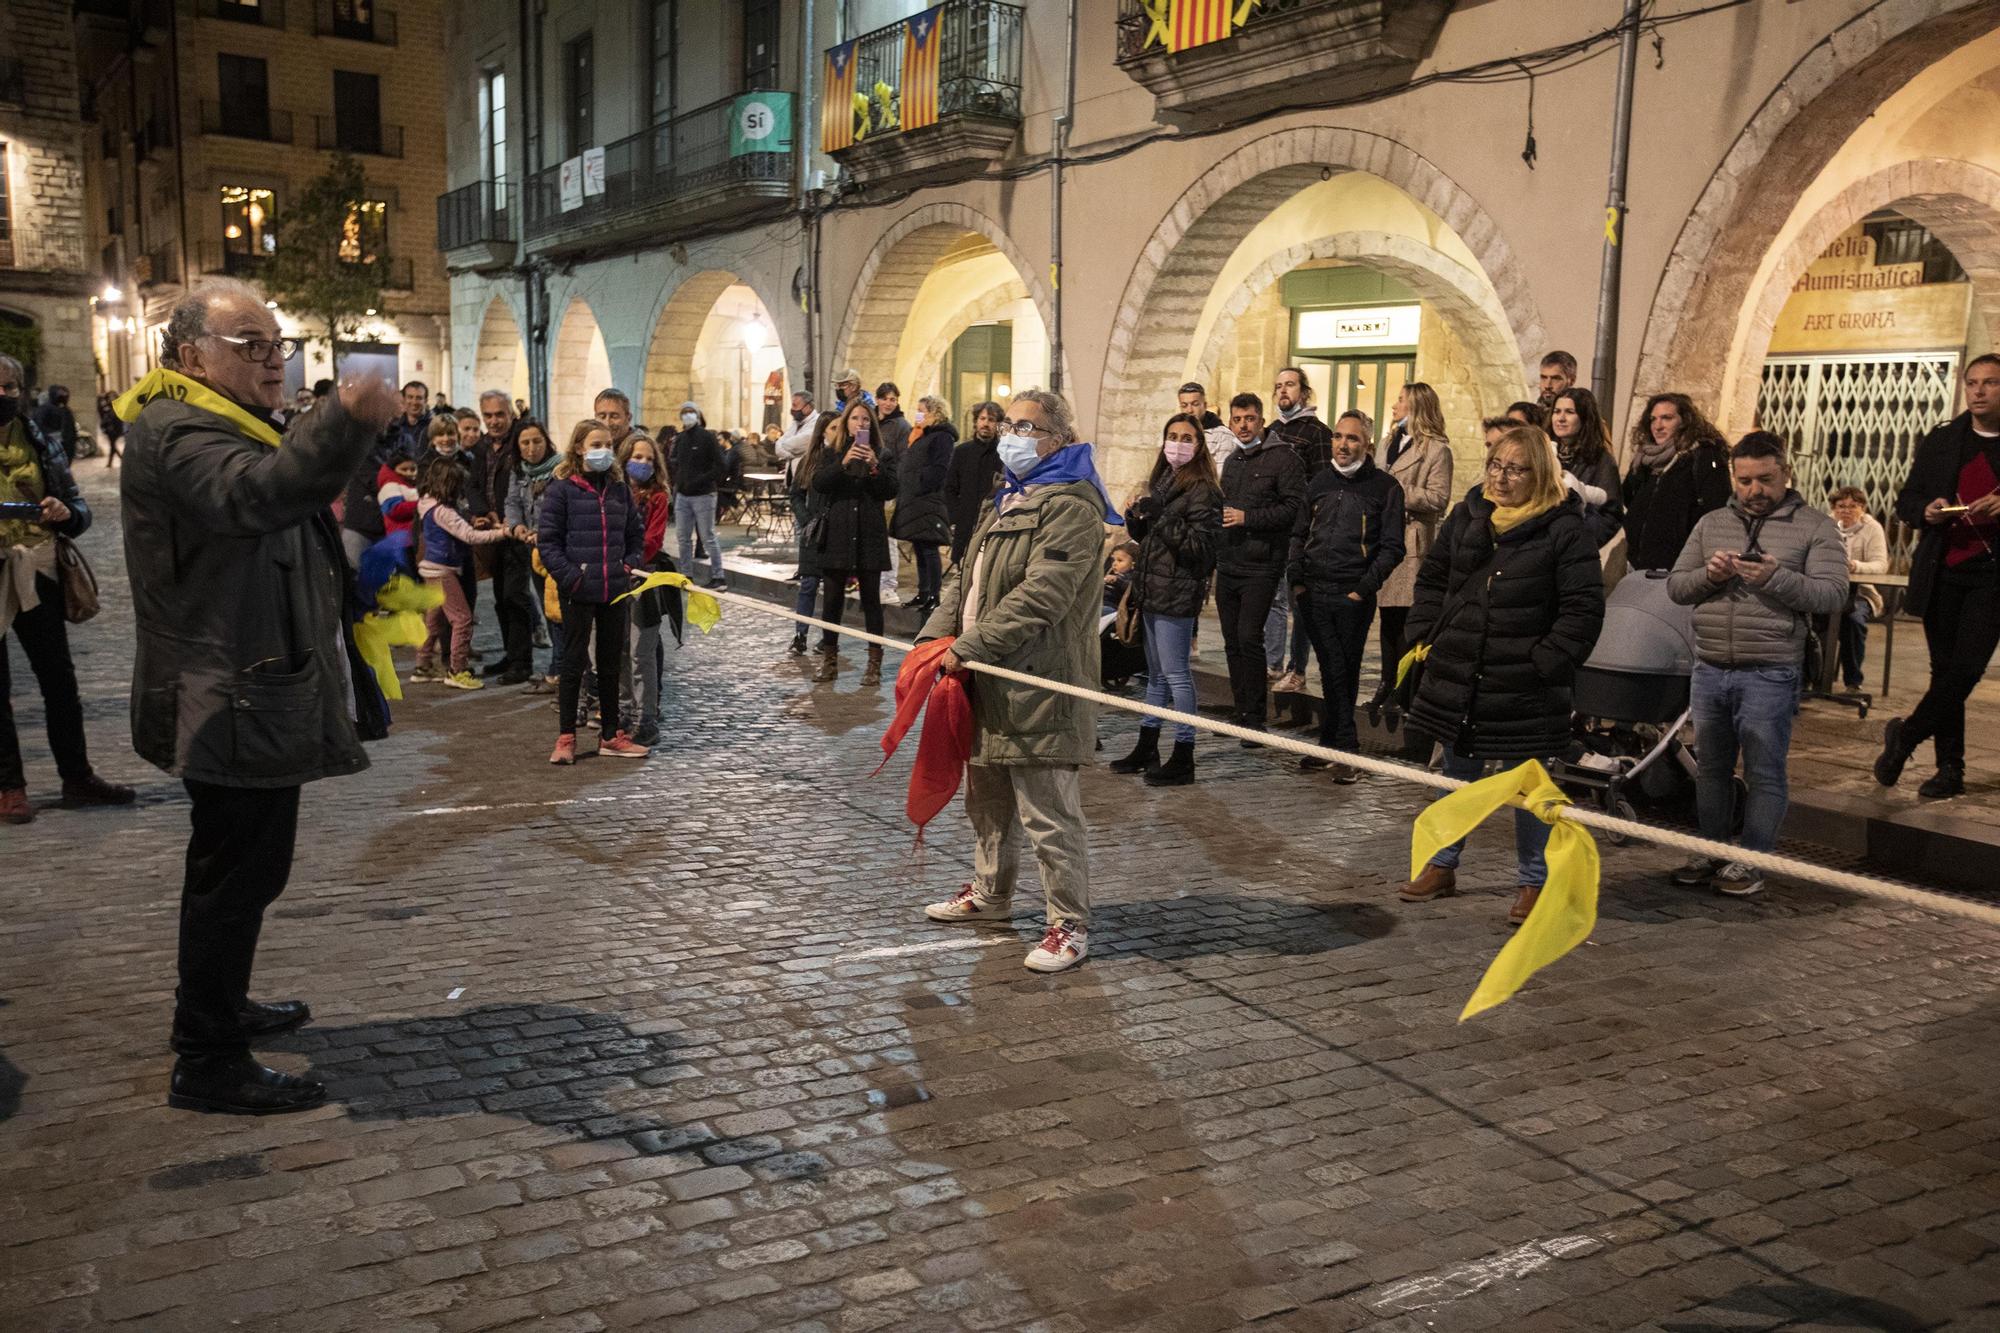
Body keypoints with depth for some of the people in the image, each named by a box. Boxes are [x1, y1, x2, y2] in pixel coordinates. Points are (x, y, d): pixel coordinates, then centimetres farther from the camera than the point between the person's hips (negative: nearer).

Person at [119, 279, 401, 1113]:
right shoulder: (177, 431, -17)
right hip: (233, 701, -11)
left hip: (252, 694, 11)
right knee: (237, 872, -5)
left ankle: (215, 1007, 38)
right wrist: (344, 421, -57)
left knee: (235, 868, 22)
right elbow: (253, 492, -41)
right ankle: (208, 1066, 3)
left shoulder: (223, 426, 18)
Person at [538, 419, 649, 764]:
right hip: (578, 592, -5)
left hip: (614, 591, 5)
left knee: (611, 664, 12)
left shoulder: (619, 490, 9)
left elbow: (636, 533, 17)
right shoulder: (561, 490, -6)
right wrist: (569, 576, -14)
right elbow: (547, 541, -6)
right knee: (574, 662, 3)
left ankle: (610, 735, 21)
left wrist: (632, 564, 1)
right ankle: (566, 737, 11)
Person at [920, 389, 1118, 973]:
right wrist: (935, 635, 2)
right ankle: (989, 894, 41)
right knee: (988, 799, 23)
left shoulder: (1071, 506, -14)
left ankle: (1069, 924, 9)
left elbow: (1039, 596, -23)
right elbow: (965, 576, 17)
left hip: (1040, 686, -10)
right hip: (991, 685, 10)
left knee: (1048, 813, -3)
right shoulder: (1007, 500, 19)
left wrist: (970, 646, -23)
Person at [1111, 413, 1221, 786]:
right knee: (1156, 674, 16)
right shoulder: (1163, 482, 15)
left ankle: (1183, 759, 0)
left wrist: (1160, 517, -21)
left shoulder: (1202, 490, -10)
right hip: (1152, 590, 9)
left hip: (1177, 594, -9)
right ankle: (1147, 750, 26)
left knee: (1176, 674, -6)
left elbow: (1200, 545, -17)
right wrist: (1136, 515, 1)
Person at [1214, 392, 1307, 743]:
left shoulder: (1283, 458, -5)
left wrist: (1247, 517, -17)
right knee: (1232, 643, 9)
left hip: (1261, 566, -7)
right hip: (1228, 565, 7)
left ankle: (1255, 719, -7)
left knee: (1249, 638, -14)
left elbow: (1294, 506, -14)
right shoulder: (1232, 462, 20)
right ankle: (1241, 713, 17)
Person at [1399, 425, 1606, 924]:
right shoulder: (1466, 516, 6)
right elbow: (1432, 579, 17)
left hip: (1523, 687, -5)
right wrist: (1426, 635, 6)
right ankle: (1442, 866, 32)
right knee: (1457, 775, 18)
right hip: (1458, 676, 5)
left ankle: (1532, 882, 21)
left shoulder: (1564, 529, -9)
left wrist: (1547, 663, -15)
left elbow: (1584, 608, -11)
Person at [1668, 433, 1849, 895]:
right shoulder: (1711, 524, 12)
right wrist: (1708, 573, -12)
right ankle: (1711, 852, 25)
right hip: (1710, 669, 4)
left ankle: (1752, 860, 12)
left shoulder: (1815, 528, 0)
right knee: (1711, 768, 13)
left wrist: (1775, 577, -24)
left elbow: (1832, 594, -10)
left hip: (1770, 675, -4)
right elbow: (1675, 586, 9)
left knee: (1764, 773, 2)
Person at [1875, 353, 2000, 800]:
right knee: (1945, 669, 7)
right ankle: (1950, 768, 16)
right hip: (1942, 572, 3)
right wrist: (1925, 511, -8)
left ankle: (1905, 734, 8)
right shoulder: (1940, 441, 11)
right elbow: (1905, 501, 14)